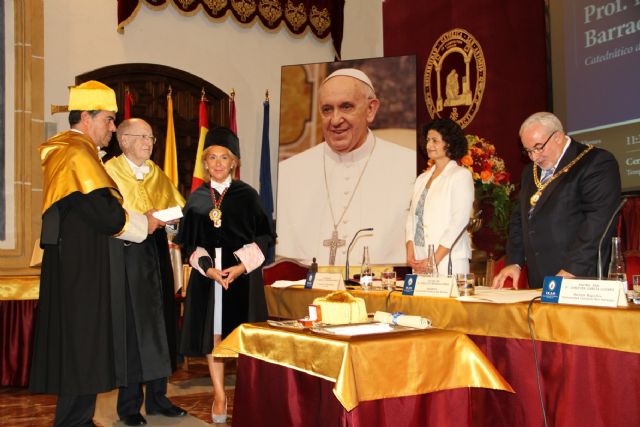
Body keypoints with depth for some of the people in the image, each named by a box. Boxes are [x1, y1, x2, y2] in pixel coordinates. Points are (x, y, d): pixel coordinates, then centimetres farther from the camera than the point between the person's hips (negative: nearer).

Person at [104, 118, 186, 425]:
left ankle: (157, 397, 18)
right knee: (132, 327, -3)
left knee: (159, 324, 8)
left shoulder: (158, 175, 15)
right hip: (126, 255, -5)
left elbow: (180, 210, 10)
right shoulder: (109, 172, -2)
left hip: (156, 256, 6)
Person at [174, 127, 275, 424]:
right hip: (206, 274, 2)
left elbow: (261, 238, -2)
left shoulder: (247, 195, 1)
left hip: (242, 274, -2)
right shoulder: (196, 199, 7)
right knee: (212, 334, 3)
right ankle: (219, 396, 13)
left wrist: (240, 267, -15)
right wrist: (208, 268, -12)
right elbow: (190, 243, 5)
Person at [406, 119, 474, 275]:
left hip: (448, 261, -5)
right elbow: (412, 217, 14)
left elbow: (459, 223, -11)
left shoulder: (461, 175, -2)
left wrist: (434, 260, -15)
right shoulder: (422, 179, 16)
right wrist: (410, 251, -2)